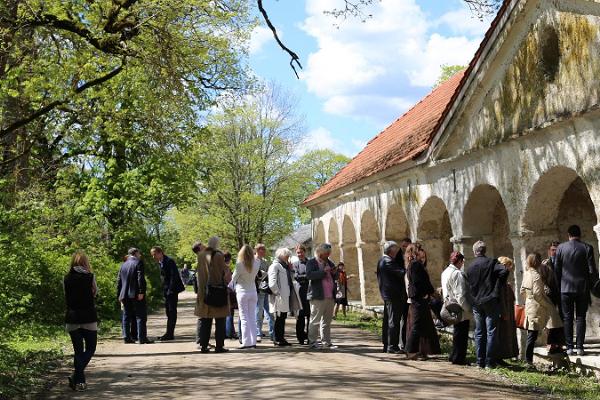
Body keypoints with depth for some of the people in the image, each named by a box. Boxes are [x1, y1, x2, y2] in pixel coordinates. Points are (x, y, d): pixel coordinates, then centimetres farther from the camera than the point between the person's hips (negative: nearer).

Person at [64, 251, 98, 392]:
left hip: (72, 319, 3)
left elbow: (66, 297, 10)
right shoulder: (90, 277, -6)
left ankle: (79, 381, 11)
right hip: (89, 319, -3)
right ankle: (75, 377, -6)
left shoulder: (67, 278, 2)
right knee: (90, 348, 10)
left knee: (78, 351, 11)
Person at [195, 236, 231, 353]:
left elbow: (198, 272, 10)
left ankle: (203, 346, 11)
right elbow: (225, 271, -9)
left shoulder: (201, 255, 4)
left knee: (205, 320, 11)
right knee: (220, 320, 3)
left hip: (204, 292, 5)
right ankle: (219, 346, 3)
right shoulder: (219, 255, -11)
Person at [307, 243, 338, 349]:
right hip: (318, 297, -7)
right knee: (315, 320, -4)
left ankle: (326, 342, 16)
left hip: (330, 296, 7)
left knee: (327, 320, 10)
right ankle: (312, 342, 2)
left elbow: (334, 277, 29)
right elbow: (309, 275, -19)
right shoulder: (312, 263, -3)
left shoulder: (329, 262, 19)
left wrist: (334, 273, 5)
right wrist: (323, 271, -21)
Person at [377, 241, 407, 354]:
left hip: (386, 294, 10)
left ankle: (386, 345, 20)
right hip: (393, 295, -10)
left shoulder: (381, 261, 15)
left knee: (387, 320, 14)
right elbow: (401, 273, -23)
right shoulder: (389, 261, -16)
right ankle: (392, 346, -6)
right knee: (394, 320, -7)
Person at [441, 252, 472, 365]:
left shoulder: (445, 272, 13)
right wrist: (467, 308, -16)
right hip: (461, 310, -10)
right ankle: (458, 358, 2)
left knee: (457, 333, 19)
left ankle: (454, 356, 25)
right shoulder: (457, 274, -18)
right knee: (461, 334, -2)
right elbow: (461, 294, -22)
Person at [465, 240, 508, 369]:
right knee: (491, 332, 0)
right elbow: (504, 271, -21)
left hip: (476, 303, 4)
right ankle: (490, 362, -1)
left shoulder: (470, 267, 7)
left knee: (479, 333, 10)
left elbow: (469, 286, 10)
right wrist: (498, 285, -7)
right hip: (491, 301, -4)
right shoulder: (491, 262, -6)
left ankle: (480, 361, 11)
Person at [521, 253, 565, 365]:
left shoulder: (527, 273, 7)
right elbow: (537, 294, -20)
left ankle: (528, 358, 10)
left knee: (531, 333, 9)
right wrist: (547, 306, -12)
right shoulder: (537, 275, -16)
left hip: (529, 305, 8)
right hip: (538, 306, -8)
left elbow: (522, 290, 14)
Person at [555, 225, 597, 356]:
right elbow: (592, 270, -4)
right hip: (582, 288, 0)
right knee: (580, 318, 5)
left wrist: (559, 285, 12)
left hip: (566, 288, 0)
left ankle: (569, 347, 2)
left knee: (567, 318, 4)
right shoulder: (587, 248, -3)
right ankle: (580, 347, 2)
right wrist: (593, 286, 9)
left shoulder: (561, 248, 0)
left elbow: (557, 269, 2)